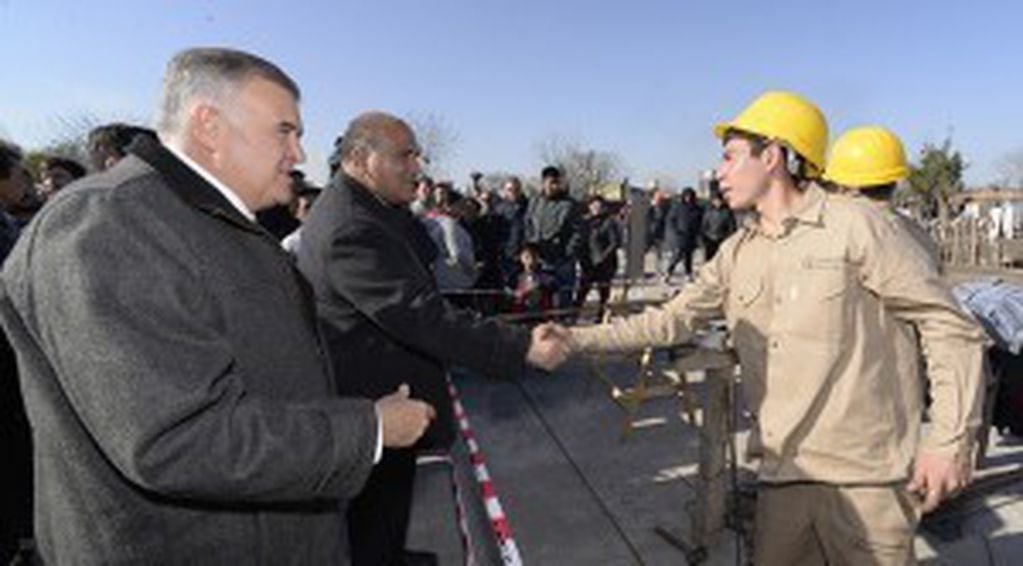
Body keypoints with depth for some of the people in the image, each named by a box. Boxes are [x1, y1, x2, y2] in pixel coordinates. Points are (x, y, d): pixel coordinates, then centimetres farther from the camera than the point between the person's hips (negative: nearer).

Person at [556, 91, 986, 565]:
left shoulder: (852, 225, -8)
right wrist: (578, 339, 1)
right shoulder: (737, 253, 9)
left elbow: (948, 323, -5)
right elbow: (671, 320, 8)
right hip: (783, 474, 5)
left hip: (866, 477, -5)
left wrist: (950, 440, -11)